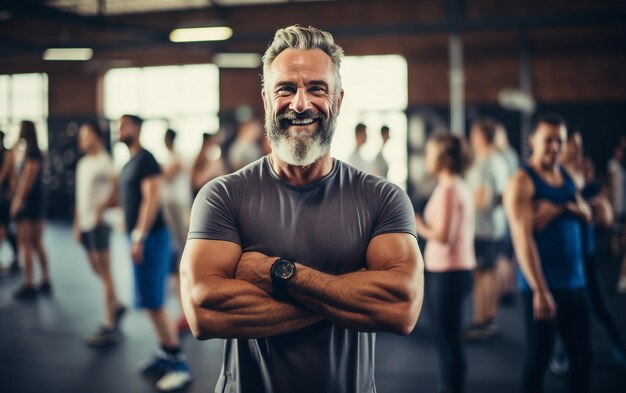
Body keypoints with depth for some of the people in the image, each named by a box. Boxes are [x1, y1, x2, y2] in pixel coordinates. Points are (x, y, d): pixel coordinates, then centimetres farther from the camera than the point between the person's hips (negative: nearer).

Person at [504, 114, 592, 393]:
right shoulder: (522, 182, -11)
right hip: (541, 285, -7)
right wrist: (540, 291, -23)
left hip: (574, 283, 7)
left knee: (582, 355, 13)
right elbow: (523, 238, -18)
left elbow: (586, 213, 5)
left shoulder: (566, 175, 13)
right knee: (538, 358, 3)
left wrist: (561, 208, -17)